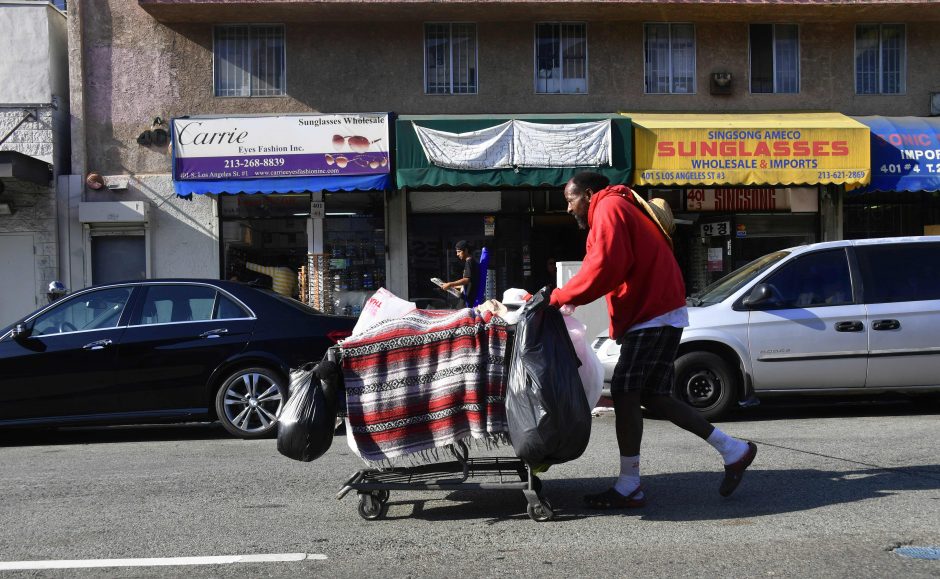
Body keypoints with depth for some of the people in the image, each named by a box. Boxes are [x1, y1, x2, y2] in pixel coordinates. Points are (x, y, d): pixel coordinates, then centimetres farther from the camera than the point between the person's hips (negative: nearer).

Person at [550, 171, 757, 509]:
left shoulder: (608, 207, -8)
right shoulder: (621, 208, 25)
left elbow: (605, 266, -22)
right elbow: (613, 268, 19)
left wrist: (561, 297, -15)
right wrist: (570, 297, 8)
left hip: (654, 317, -10)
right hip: (660, 314, 10)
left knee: (624, 394, -9)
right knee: (653, 396, 11)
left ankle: (629, 487, -5)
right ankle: (733, 450, 16)